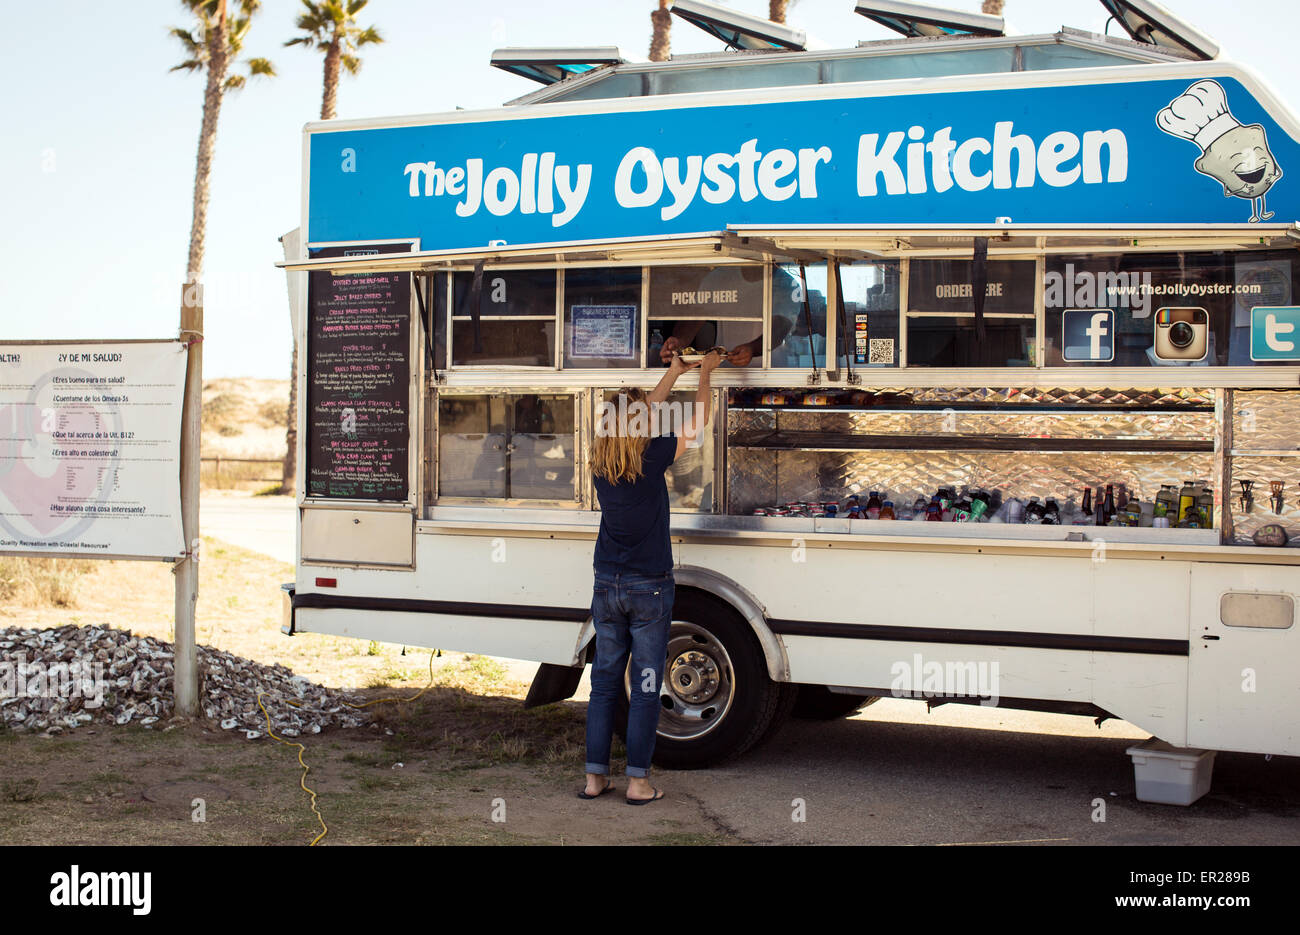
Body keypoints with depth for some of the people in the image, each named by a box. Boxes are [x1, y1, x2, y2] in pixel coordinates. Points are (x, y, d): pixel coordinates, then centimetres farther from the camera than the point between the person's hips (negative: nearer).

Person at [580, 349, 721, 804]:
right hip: (648, 589, -5)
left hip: (606, 587, 5)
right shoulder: (651, 460, -13)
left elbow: (639, 415, 18)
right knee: (645, 686, 1)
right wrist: (704, 373, 16)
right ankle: (638, 781, 4)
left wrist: (674, 373, 27)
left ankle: (595, 776, 13)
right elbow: (695, 424, 1)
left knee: (604, 682, 10)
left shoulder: (601, 466, 2)